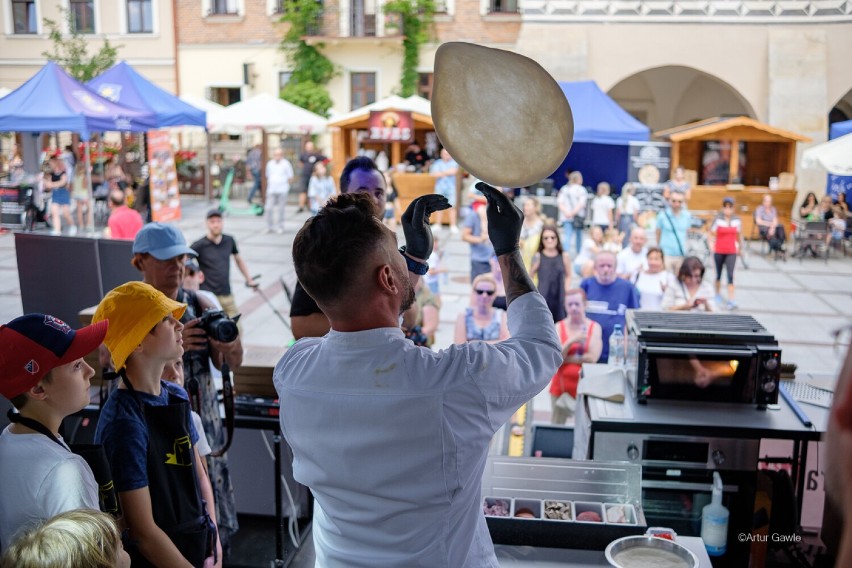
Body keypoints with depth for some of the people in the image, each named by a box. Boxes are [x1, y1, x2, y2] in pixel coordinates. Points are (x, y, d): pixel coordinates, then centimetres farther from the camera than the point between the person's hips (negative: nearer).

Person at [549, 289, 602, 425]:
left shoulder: (594, 327, -3)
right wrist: (572, 341, -21)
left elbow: (592, 358, -13)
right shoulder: (559, 327, 1)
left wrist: (563, 358, -8)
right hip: (561, 386, 2)